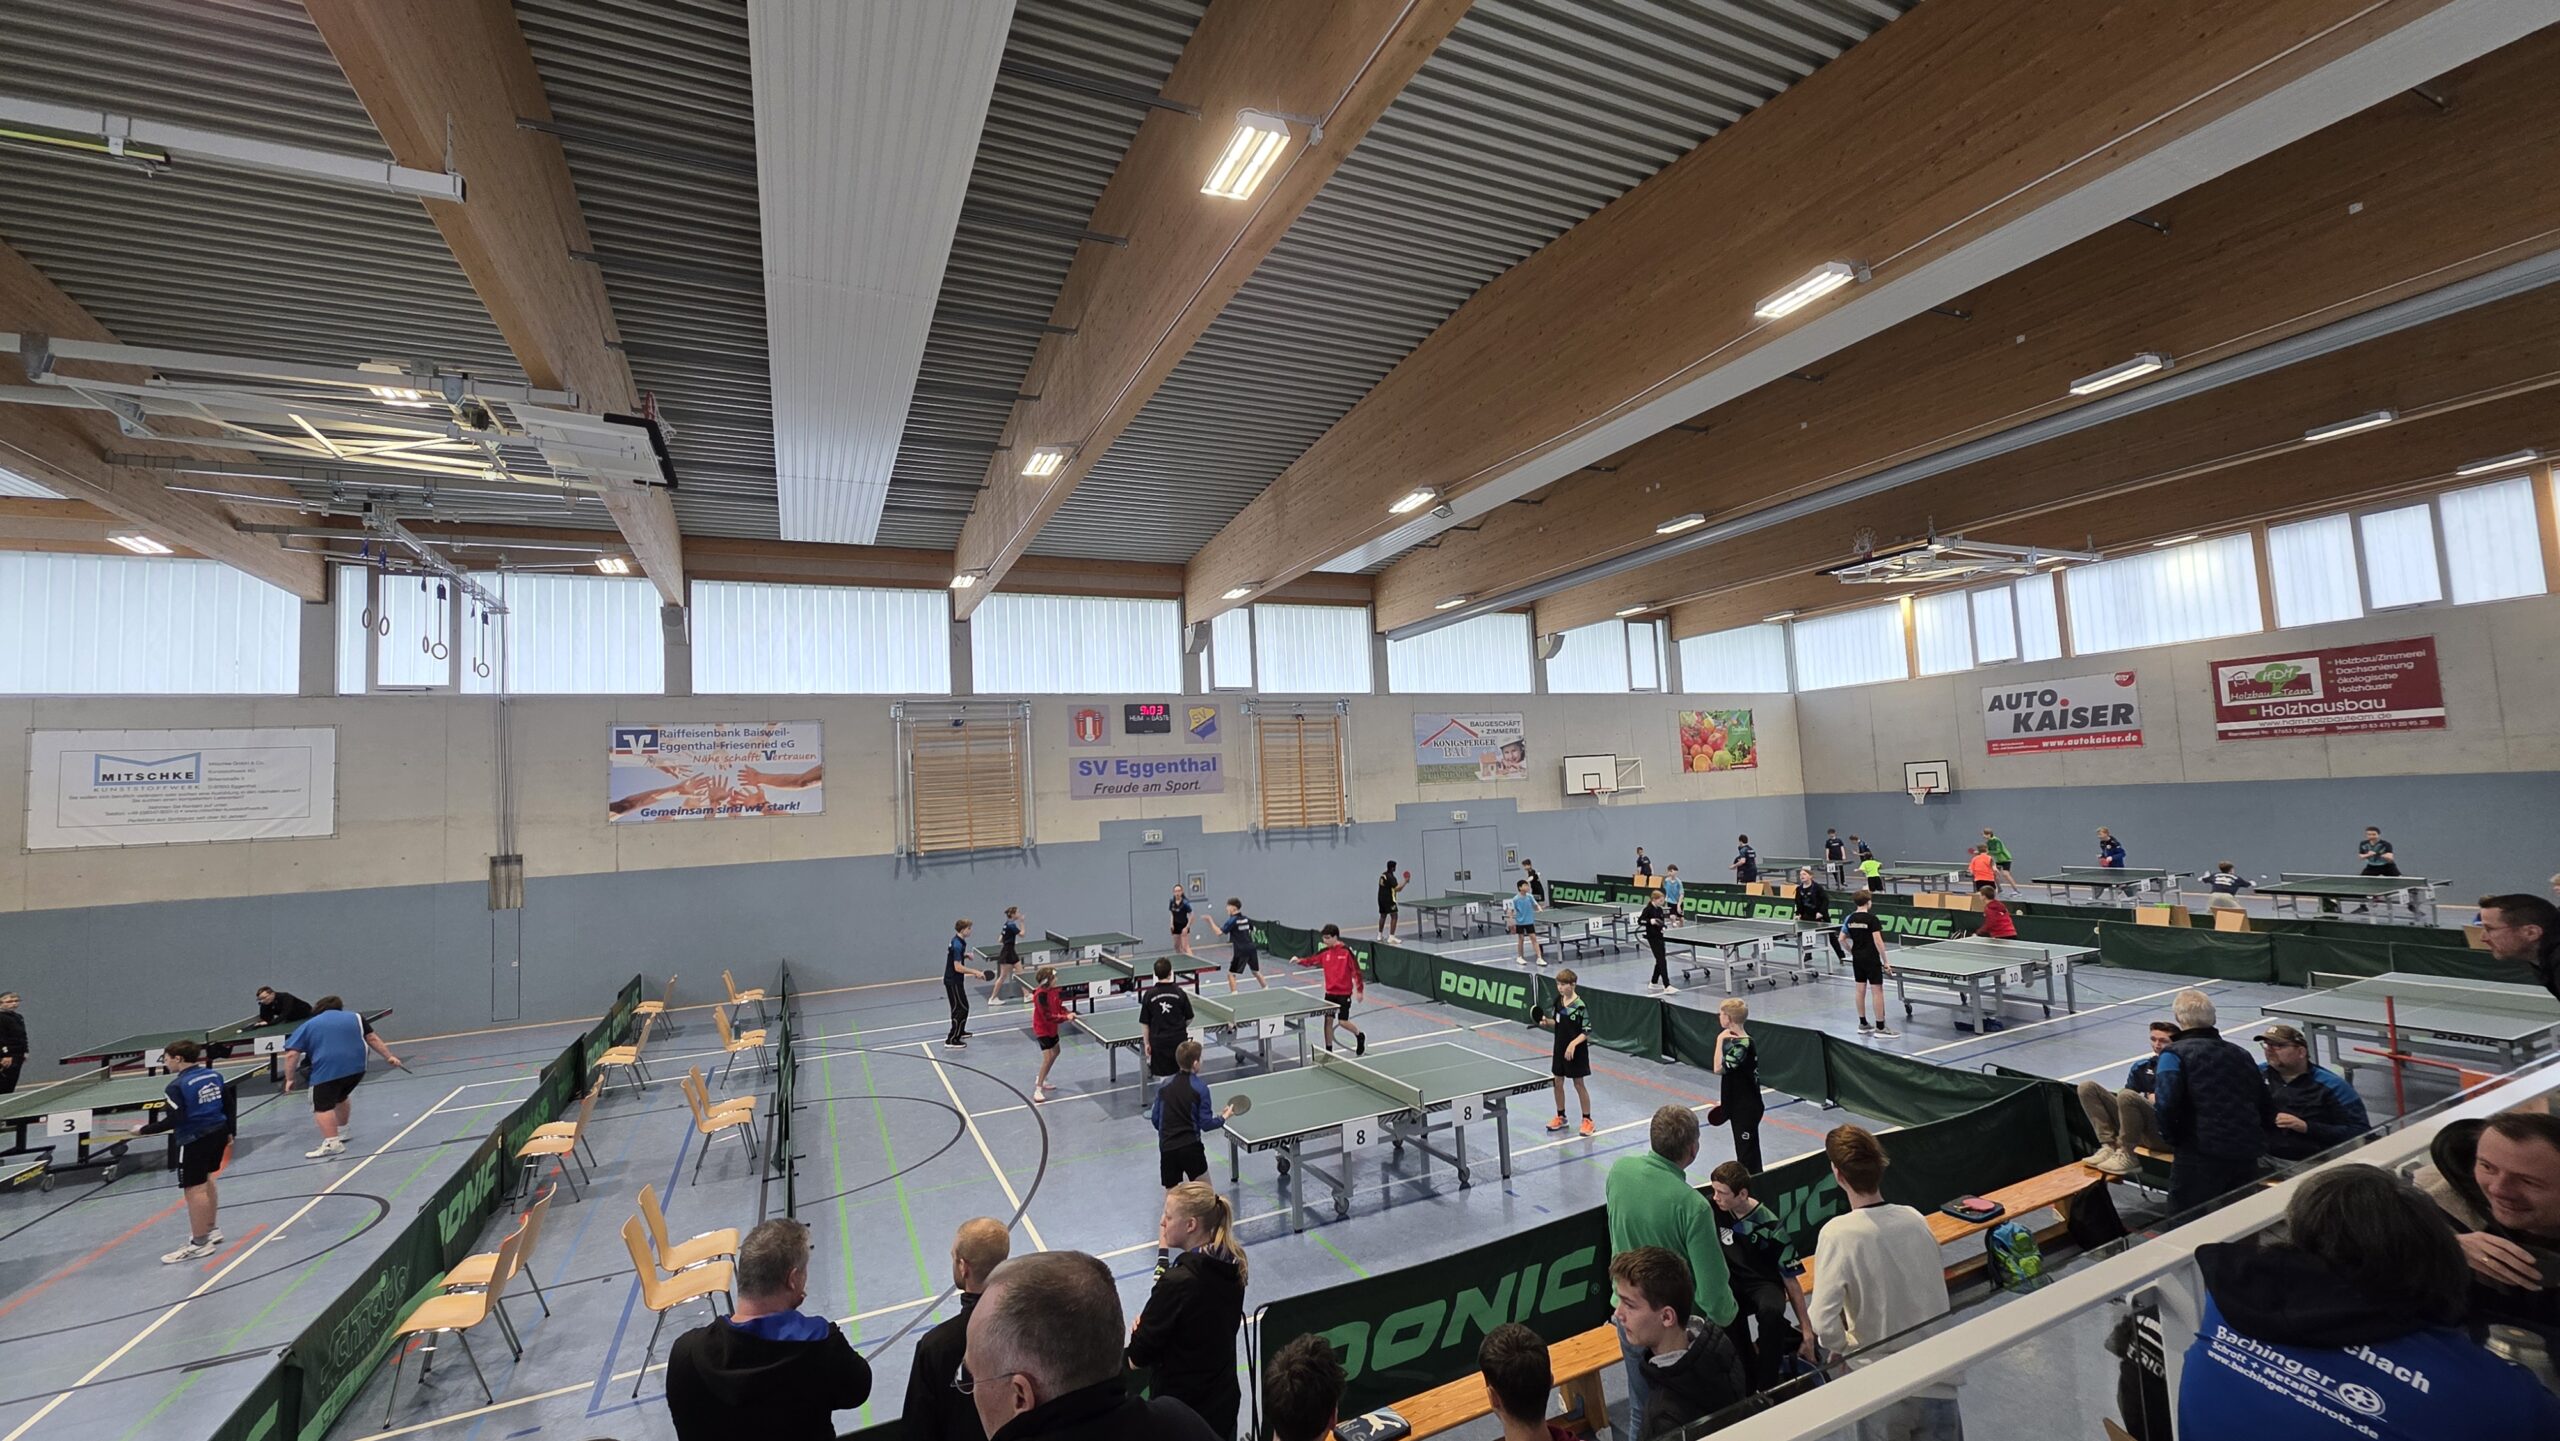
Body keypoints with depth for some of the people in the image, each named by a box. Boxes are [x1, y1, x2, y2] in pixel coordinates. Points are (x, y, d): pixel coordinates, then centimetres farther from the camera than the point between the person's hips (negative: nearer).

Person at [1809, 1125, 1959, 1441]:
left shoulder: (1838, 1234, -21)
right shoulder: (1916, 1219, -7)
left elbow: (1823, 1324, -24)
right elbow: (1937, 1295, 6)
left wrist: (1844, 1346, -4)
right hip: (1938, 1383, 3)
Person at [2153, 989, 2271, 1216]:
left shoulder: (2175, 1054, -7)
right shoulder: (2242, 1055, 14)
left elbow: (2166, 1105, -19)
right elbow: (2265, 1107, 15)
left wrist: (2173, 1139, -2)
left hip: (2200, 1155, -7)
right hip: (2248, 1154, 7)